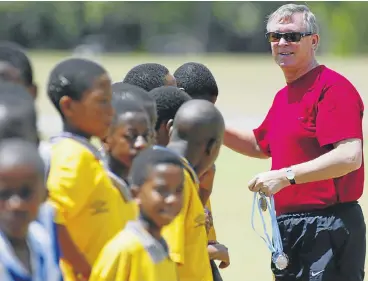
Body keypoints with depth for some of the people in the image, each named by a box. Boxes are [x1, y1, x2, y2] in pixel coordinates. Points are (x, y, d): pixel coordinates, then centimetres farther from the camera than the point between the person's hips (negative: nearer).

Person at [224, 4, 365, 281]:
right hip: (288, 227, 10)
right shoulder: (283, 96, 18)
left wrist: (286, 176, -24)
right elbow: (261, 145, 35)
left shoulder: (333, 88, -12)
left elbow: (350, 157, -23)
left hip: (328, 228, -10)